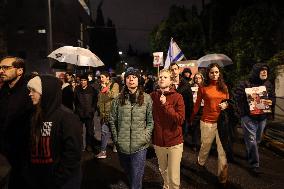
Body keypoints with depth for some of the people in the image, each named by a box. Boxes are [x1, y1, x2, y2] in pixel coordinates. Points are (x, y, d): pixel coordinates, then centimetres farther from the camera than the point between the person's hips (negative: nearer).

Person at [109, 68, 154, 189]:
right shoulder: (118, 99, 3)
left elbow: (151, 121, -1)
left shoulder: (146, 98, -2)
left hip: (140, 146, -2)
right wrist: (116, 139, 3)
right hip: (122, 146, 3)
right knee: (128, 174, 22)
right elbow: (112, 121, 7)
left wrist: (145, 137, -9)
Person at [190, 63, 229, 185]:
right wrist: (191, 119, 7)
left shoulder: (224, 87, 6)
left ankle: (223, 178, 15)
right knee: (205, 146, 14)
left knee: (223, 151, 2)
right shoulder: (203, 88, -3)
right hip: (207, 122, -2)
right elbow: (197, 104, 3)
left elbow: (228, 102, 16)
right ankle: (200, 162, 46)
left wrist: (226, 105, -6)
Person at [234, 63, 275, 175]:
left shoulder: (268, 85, 5)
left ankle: (249, 156, 44)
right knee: (251, 140, -5)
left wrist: (271, 102, -9)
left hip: (262, 117, 6)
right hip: (249, 117, -6)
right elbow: (236, 97, -12)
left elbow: (273, 97, 15)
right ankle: (254, 165, 4)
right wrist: (242, 112, -14)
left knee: (257, 139, 20)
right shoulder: (245, 84, -13)